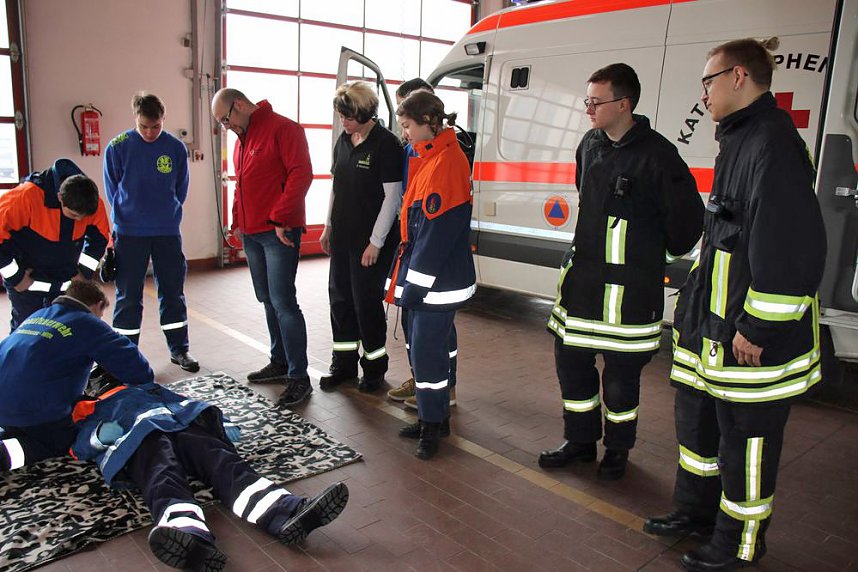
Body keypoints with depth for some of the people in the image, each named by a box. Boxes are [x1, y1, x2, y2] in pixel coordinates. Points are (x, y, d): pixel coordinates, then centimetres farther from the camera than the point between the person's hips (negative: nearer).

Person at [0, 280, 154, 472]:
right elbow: (131, 361, -9)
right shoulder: (88, 324, -3)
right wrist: (144, 381, 12)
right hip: (36, 410, -8)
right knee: (66, 443, 13)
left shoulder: (37, 315, 19)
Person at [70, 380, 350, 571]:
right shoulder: (84, 409, 35)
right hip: (136, 442, -3)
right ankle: (192, 538, -70)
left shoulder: (145, 387, 45)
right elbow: (78, 445, 17)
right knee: (164, 478, -37)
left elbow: (184, 402, 34)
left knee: (224, 461, -29)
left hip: (183, 425, 3)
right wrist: (99, 434, -8)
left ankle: (286, 512, -55)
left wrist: (222, 423, 17)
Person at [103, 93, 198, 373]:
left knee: (173, 291, 9)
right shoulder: (118, 147, -6)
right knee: (128, 295, 5)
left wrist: (168, 214, 9)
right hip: (129, 234, -1)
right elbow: (112, 189, 5)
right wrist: (124, 217, 7)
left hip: (168, 233, 1)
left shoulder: (176, 148, -2)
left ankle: (179, 349, 21)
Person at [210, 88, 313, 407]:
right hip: (251, 233, 9)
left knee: (283, 302, -10)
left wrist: (280, 218, -19)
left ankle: (299, 376, -3)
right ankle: (280, 363, 26)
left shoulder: (282, 128, -9)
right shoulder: (242, 137, 19)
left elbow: (301, 173, -17)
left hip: (278, 232, -9)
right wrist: (238, 220, 15)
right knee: (267, 300, 14)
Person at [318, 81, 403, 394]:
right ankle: (344, 363, 26)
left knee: (366, 301, -1)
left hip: (370, 241, -7)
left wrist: (376, 242, -15)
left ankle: (374, 365, 18)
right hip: (342, 237, 7)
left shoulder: (386, 144, -12)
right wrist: (328, 227, 17)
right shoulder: (344, 141, 10)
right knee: (340, 297, 12)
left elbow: (392, 196, -14)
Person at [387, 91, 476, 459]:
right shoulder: (433, 157, 13)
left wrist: (414, 285, -17)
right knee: (423, 348, 17)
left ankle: (432, 425, 15)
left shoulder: (443, 164, -19)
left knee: (426, 352, -1)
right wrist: (407, 282, 16)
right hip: (425, 280, 10)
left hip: (438, 284, -10)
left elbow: (435, 234, -22)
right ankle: (434, 418, 30)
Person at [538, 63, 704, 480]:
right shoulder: (589, 144, 8)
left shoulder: (657, 155, -15)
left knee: (621, 371, 6)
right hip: (581, 274, 7)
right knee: (570, 359, 12)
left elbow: (686, 216, -9)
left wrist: (656, 253, 5)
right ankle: (580, 440, 30)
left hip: (629, 285, -7)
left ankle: (618, 448, 28)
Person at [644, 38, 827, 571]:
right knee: (697, 415, 20)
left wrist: (758, 327, -22)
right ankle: (697, 509, 39)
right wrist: (696, 303, 21)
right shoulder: (740, 140, 15)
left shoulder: (773, 144, -19)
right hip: (714, 321, 10)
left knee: (746, 434, 6)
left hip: (752, 333, -10)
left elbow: (793, 248, -25)